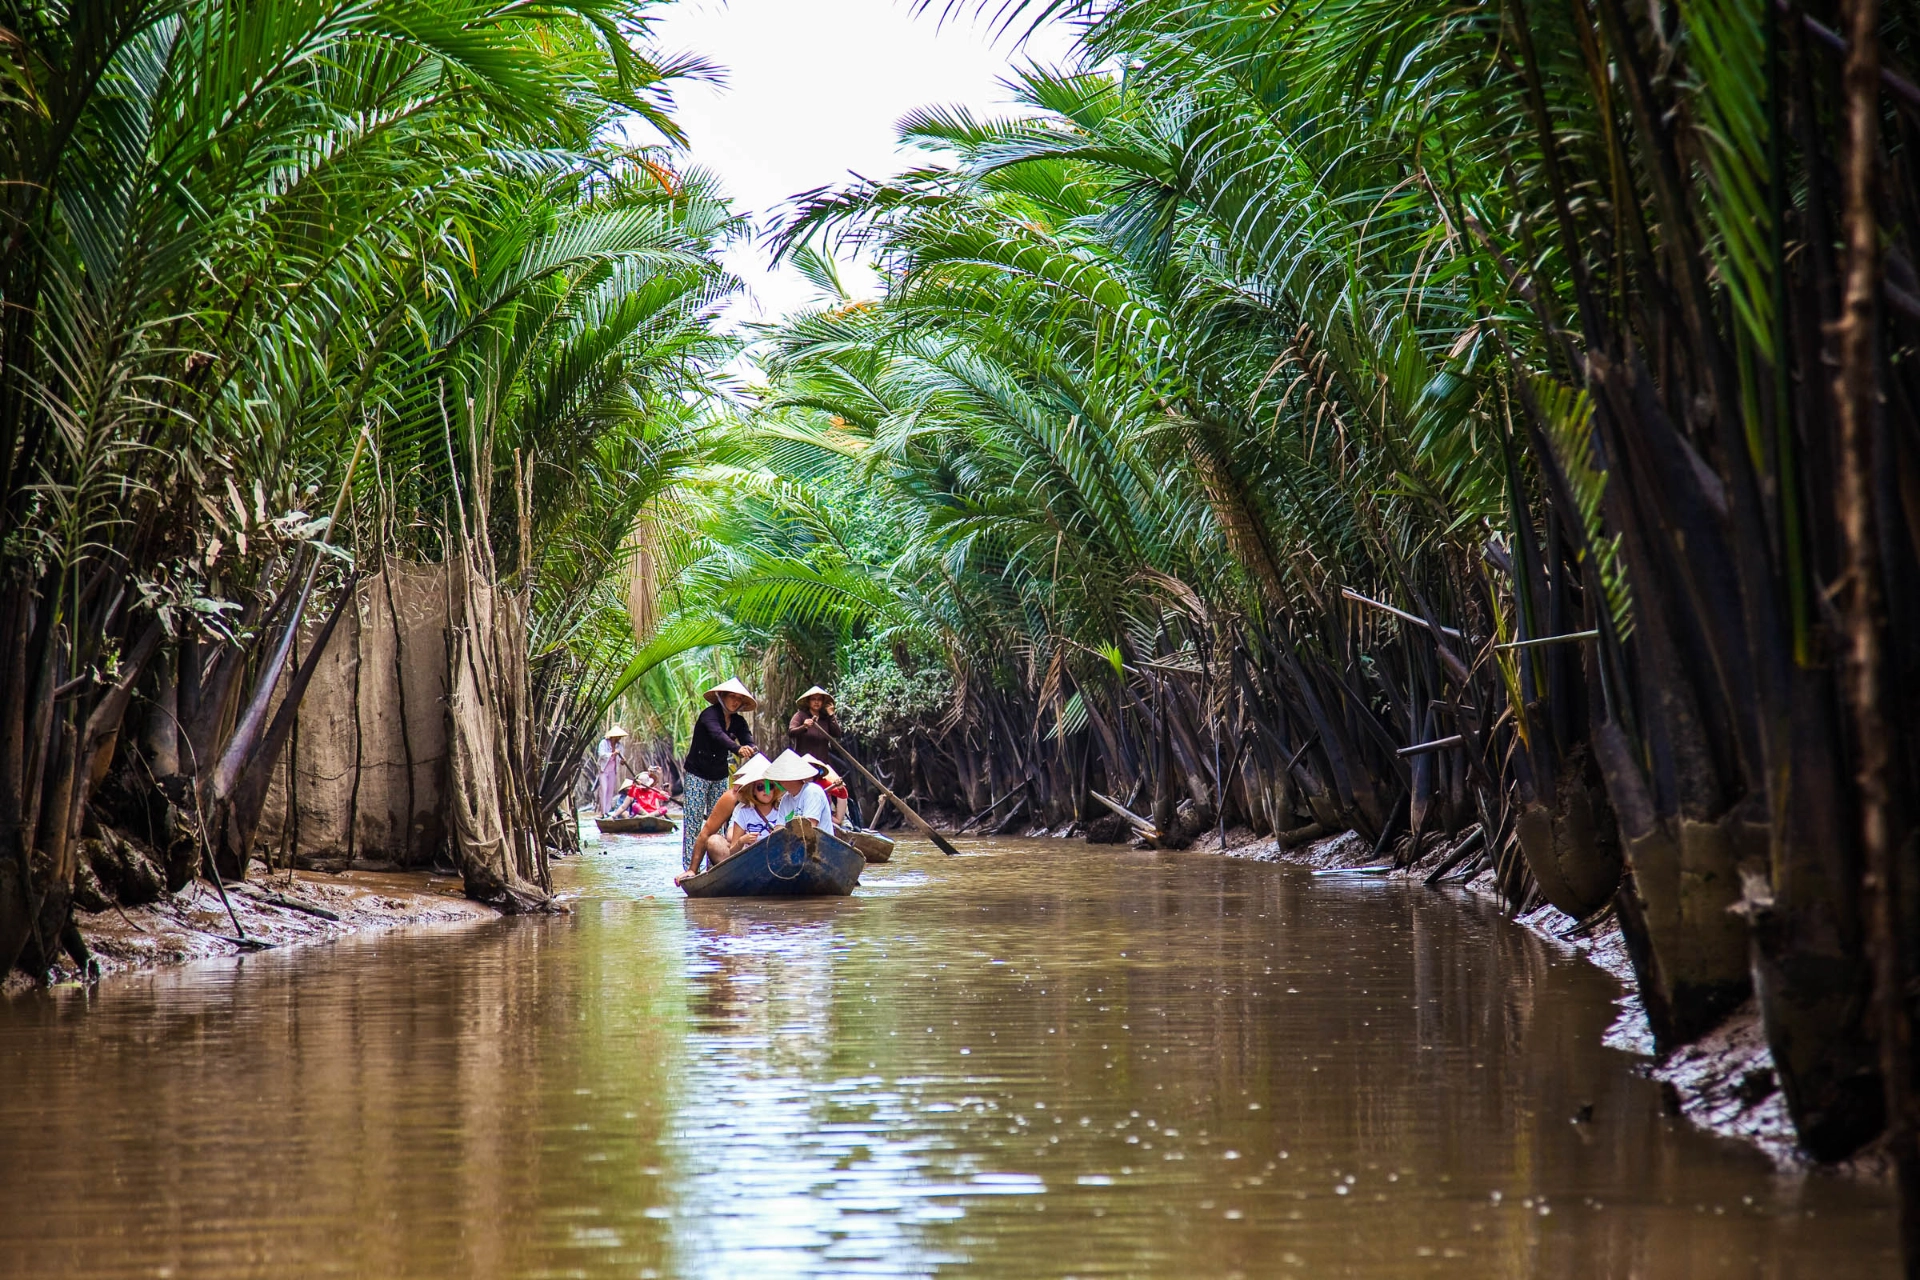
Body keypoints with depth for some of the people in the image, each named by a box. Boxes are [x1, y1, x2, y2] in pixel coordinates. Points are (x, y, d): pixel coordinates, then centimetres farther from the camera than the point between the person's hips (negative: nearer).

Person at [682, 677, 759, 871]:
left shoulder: (738, 722, 3)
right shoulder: (710, 715, -17)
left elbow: (748, 740, -14)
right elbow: (717, 734, -37)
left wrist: (751, 749, -39)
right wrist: (738, 749, -55)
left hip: (720, 777, 6)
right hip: (697, 774, -6)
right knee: (693, 820, -8)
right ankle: (689, 867, -9)